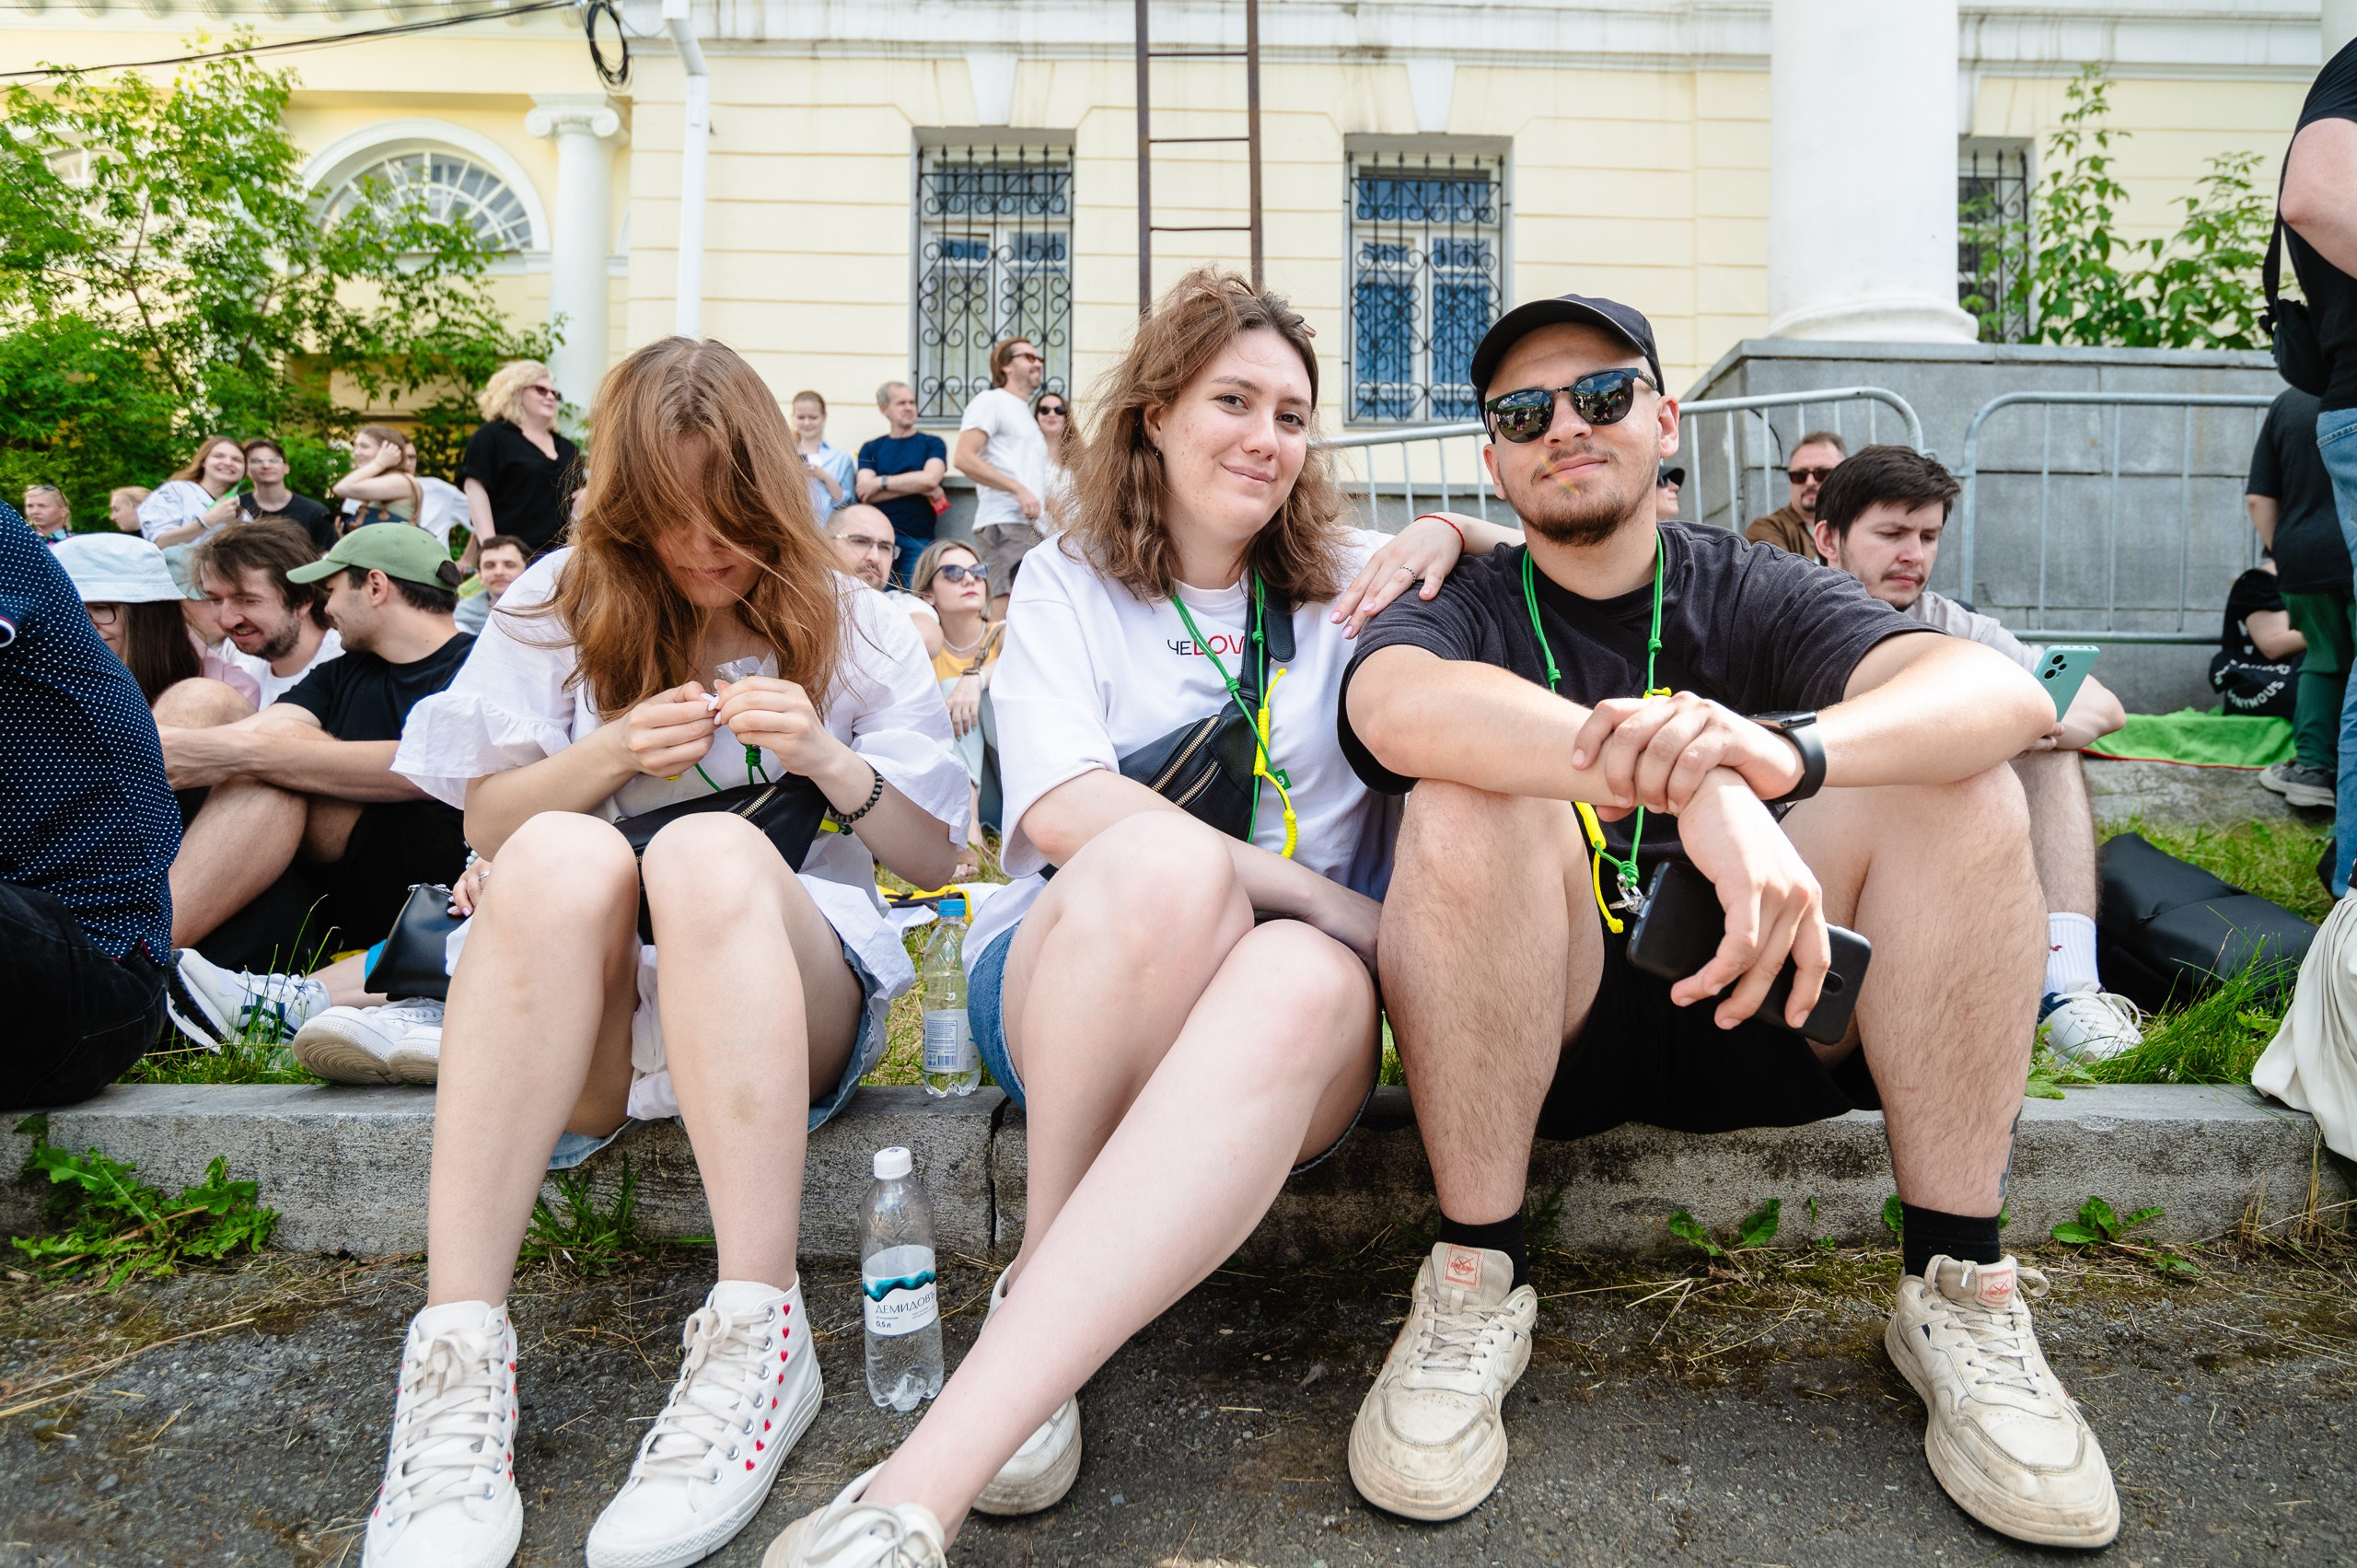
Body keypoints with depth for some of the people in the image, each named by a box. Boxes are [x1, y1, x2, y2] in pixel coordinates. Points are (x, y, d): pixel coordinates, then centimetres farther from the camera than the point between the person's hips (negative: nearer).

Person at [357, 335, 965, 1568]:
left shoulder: (850, 624, 10)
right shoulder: (559, 608, 12)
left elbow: (934, 856, 9)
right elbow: (485, 825, 13)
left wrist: (831, 761, -10)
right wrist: (610, 751, -6)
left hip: (793, 992, -1)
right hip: (582, 1005, 1)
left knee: (707, 851, -34)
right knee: (564, 855, -33)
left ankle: (758, 1336, -37)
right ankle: (458, 1355, -37)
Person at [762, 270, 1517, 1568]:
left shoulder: (1345, 583, 16)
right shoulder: (1069, 582, 9)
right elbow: (1065, 811, -9)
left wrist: (1453, 536, 1)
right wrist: (1325, 897, -17)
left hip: (1296, 968, 2)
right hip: (1061, 983, -1)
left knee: (1308, 984, -38)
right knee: (1160, 860, -38)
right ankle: (1039, 1318, -19)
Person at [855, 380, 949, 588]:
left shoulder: (932, 444, 10)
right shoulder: (871, 449, 13)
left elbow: (930, 479, -9)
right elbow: (864, 492, -2)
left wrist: (881, 482, -4)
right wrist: (918, 488, -7)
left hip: (918, 539, -1)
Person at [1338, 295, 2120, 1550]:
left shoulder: (1753, 593, 5)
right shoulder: (1463, 608, -1)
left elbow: (2009, 693, -15)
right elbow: (1396, 706, -29)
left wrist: (1786, 749, -38)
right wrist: (1692, 784, -44)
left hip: (1749, 1006, 3)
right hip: (1537, 1032, -2)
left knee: (1959, 781, -16)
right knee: (1475, 798, -29)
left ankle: (1961, 1292, -11)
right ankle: (1474, 1290, -19)